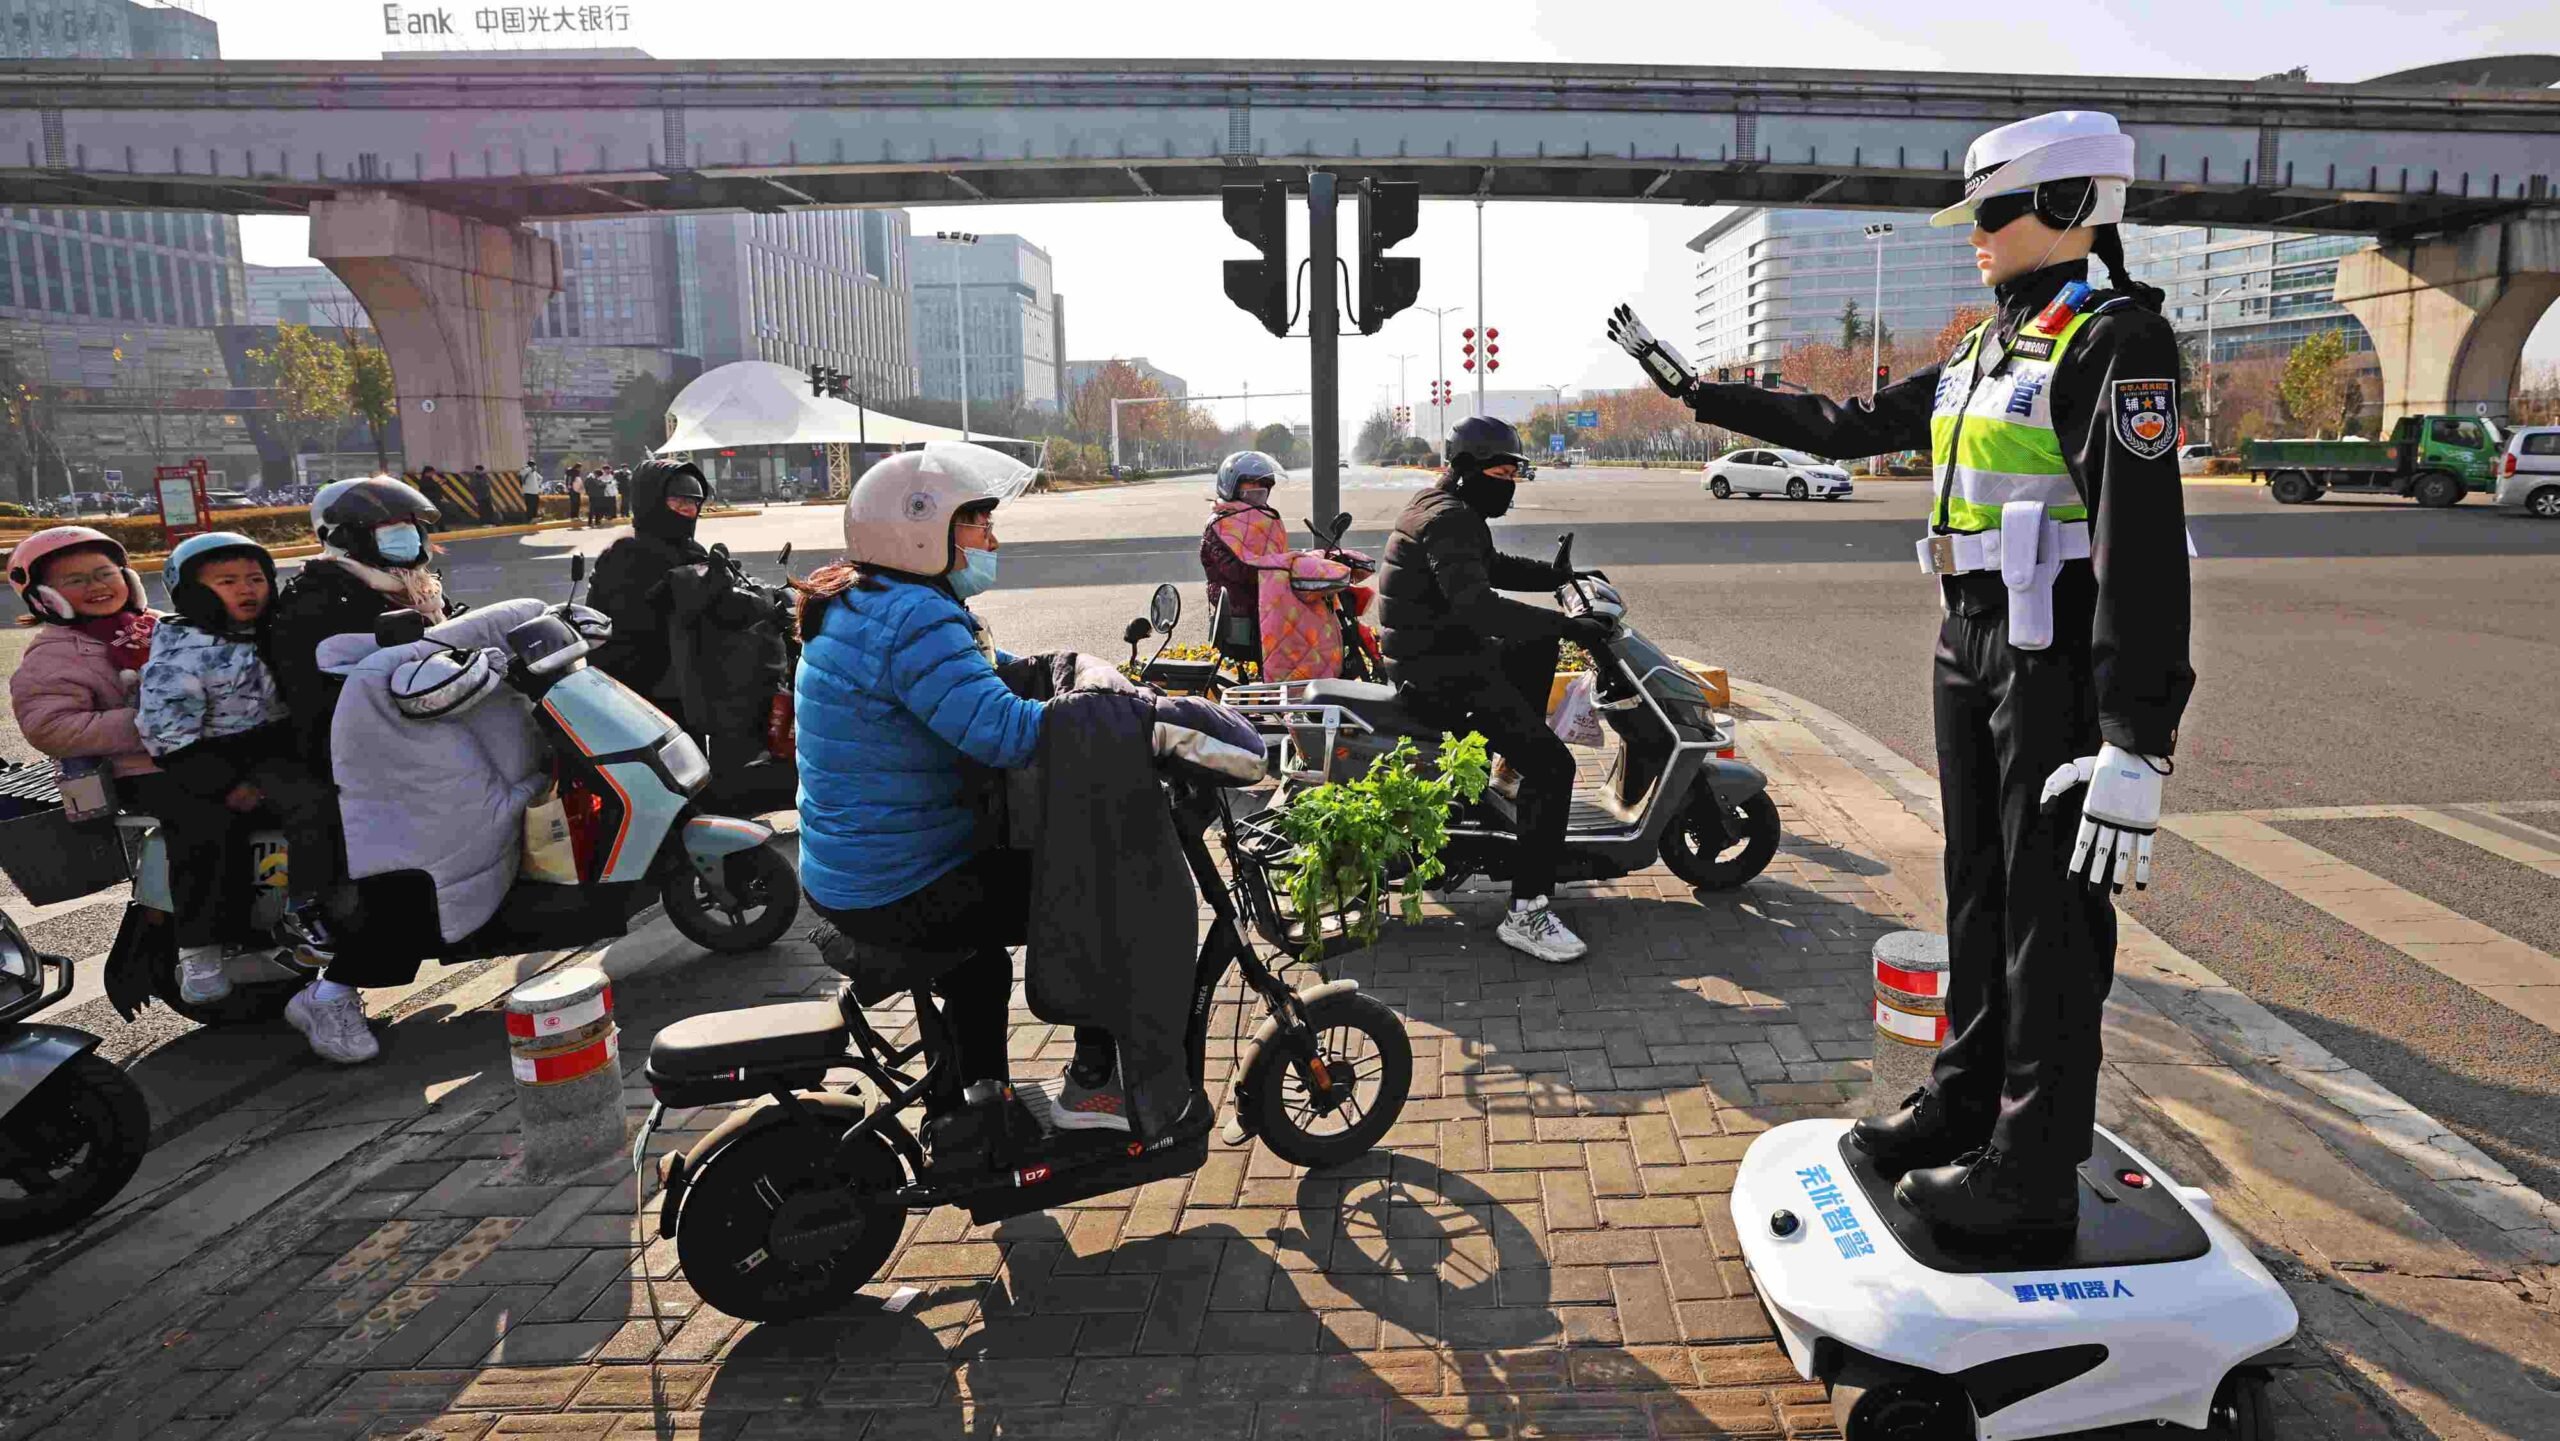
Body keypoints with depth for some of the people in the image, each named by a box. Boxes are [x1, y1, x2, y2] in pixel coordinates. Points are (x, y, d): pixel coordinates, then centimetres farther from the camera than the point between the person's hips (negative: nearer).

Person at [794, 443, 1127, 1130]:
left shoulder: (859, 605, 11)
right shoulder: (912, 617, -22)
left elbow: (991, 672, 18)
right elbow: (1002, 731, -33)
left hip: (842, 880, 10)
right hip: (905, 893, -10)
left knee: (982, 958, 33)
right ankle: (1093, 1083, 12)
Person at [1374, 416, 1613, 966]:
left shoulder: (1455, 512, 16)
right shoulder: (1448, 520, -18)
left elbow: (1495, 568, 30)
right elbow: (1477, 606, -32)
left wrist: (1558, 574, 16)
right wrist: (1567, 625, -30)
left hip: (1448, 654, 11)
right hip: (1444, 674, -11)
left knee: (1539, 646, 32)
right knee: (1553, 766, -16)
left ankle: (1517, 766, 30)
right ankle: (1527, 914, -16)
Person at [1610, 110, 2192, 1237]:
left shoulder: (2113, 338, -13)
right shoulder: (1986, 350, 14)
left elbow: (2142, 545, -21)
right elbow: (1849, 425, 21)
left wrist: (2135, 746, -26)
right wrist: (1698, 393, 20)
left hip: (2064, 660, -9)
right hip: (1971, 642, 9)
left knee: (2051, 911, -1)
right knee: (1979, 886, 16)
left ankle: (2034, 1171, 12)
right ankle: (1967, 1099, 31)